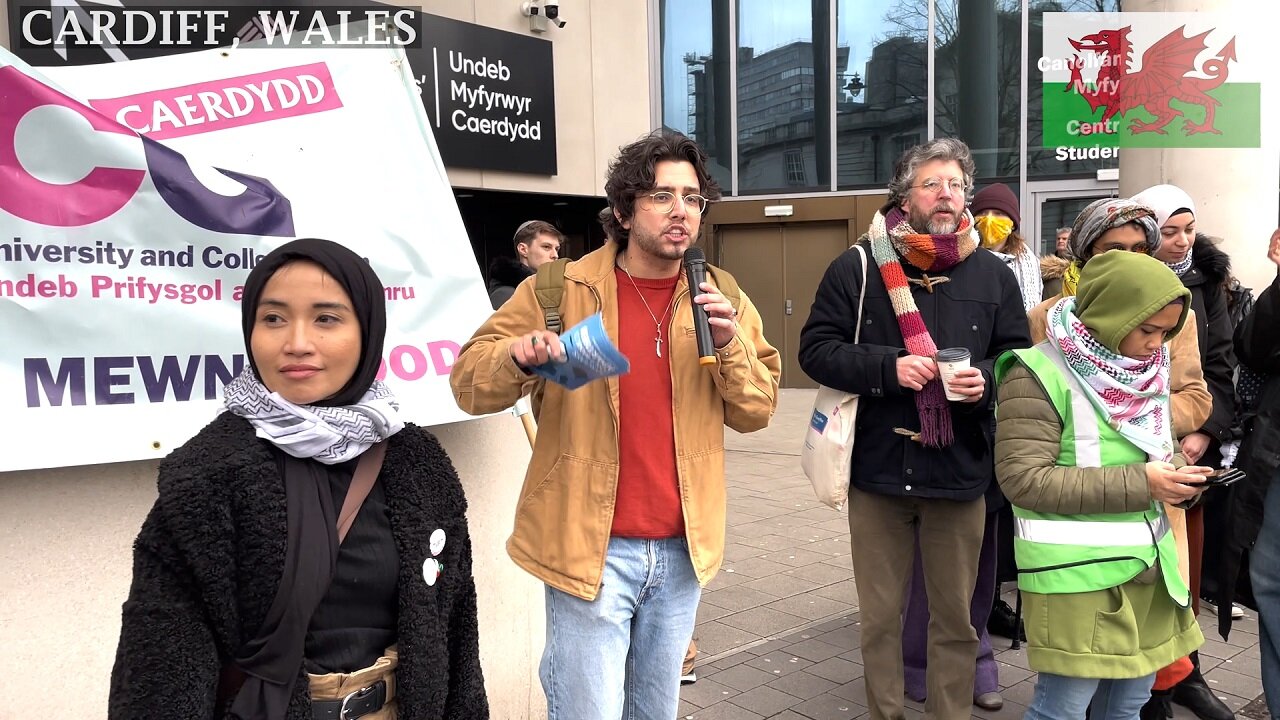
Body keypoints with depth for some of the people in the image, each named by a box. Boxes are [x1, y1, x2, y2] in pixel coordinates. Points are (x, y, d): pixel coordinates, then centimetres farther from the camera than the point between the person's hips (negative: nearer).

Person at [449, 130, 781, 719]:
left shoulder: (721, 297, 4)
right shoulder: (561, 290, -5)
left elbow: (757, 411, 4)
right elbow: (469, 382, -4)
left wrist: (731, 345, -14)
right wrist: (518, 357, -26)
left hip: (682, 549, 4)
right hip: (591, 547, -3)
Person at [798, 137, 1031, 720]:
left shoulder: (993, 275, 6)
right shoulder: (857, 267, -2)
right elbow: (816, 350, -5)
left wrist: (986, 378, -12)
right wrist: (889, 367, -17)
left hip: (960, 474, 2)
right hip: (878, 471, -1)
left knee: (956, 617, 13)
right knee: (880, 616, 12)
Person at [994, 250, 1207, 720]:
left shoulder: (1146, 369, 8)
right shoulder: (1039, 375, -16)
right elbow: (1022, 478, -21)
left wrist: (1177, 477, -3)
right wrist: (1139, 485, -22)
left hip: (1145, 566, 7)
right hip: (1076, 574, -7)